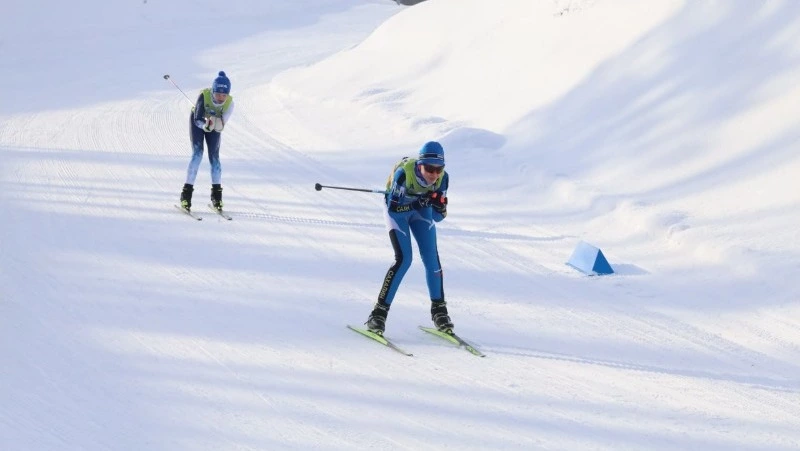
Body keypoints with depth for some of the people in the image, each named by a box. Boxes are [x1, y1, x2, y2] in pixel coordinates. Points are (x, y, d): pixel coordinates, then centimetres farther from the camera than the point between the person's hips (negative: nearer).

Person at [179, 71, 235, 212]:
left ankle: (216, 194, 7)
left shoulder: (229, 102, -30)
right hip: (197, 122, -2)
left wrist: (216, 121, -53)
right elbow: (197, 120, -32)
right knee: (197, 154, -15)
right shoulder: (204, 95, -37)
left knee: (214, 156, -6)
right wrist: (205, 126, -52)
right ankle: (187, 191, -12)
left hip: (214, 123, 2)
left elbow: (220, 126, -31)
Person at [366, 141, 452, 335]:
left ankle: (439, 309, 10)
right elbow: (393, 208, -33)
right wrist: (420, 202, -44)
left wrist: (439, 205, -37)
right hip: (397, 210, -4)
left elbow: (438, 217, -16)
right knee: (403, 259, -18)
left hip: (421, 210, 4)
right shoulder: (404, 173, -37)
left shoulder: (442, 178, -24)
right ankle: (379, 311, -11)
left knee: (431, 258, -7)